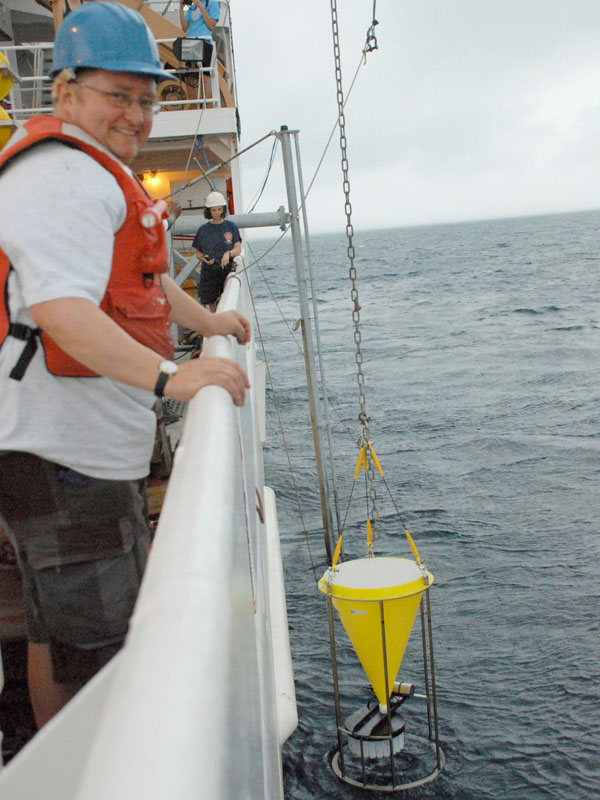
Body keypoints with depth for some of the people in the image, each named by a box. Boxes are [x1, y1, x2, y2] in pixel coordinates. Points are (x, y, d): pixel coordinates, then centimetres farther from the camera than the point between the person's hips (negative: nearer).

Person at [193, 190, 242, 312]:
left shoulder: (231, 226, 5)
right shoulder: (203, 230, 6)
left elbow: (238, 248, 1)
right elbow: (197, 252, 11)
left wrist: (228, 254, -20)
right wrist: (203, 258, -11)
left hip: (227, 270, -1)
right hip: (209, 271, 1)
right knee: (212, 304, 2)